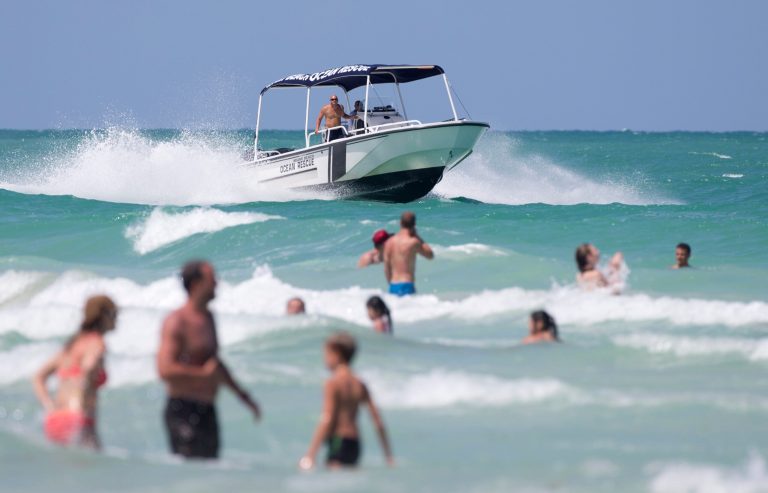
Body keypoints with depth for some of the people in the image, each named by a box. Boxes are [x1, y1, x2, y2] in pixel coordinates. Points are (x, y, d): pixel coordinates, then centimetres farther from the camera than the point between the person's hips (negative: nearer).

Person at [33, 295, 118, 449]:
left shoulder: (73, 343, 22)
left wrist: (51, 410, 14)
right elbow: (88, 369, -24)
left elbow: (39, 379, 23)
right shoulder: (96, 343, -3)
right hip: (77, 423, -9)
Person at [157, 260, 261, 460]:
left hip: (207, 411, 9)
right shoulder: (177, 322, -13)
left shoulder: (208, 318, 16)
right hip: (184, 411, -9)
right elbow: (165, 369, -23)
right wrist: (204, 373, -18)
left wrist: (241, 393, 30)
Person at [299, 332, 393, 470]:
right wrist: (388, 456, 17)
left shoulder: (333, 383, -8)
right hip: (355, 444, 7)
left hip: (338, 443, -7)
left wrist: (310, 455, -17)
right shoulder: (359, 385, 12)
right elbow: (378, 422, 11)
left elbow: (327, 421, -16)